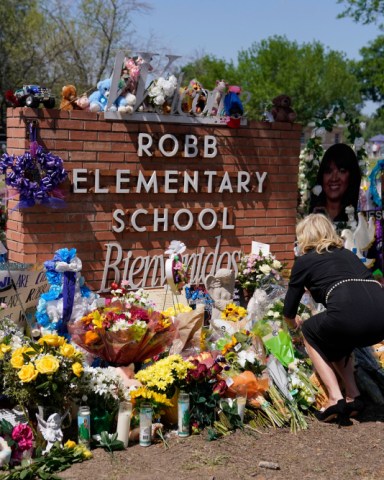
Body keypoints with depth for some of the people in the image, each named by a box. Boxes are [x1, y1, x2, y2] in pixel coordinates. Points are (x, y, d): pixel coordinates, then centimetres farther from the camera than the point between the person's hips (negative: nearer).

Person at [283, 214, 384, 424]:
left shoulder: (304, 260, 18)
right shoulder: (347, 254, 32)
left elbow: (289, 312, 24)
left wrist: (294, 323, 48)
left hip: (350, 316, -6)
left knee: (310, 332, 25)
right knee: (335, 339, 34)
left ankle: (335, 399, 12)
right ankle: (353, 397, 21)